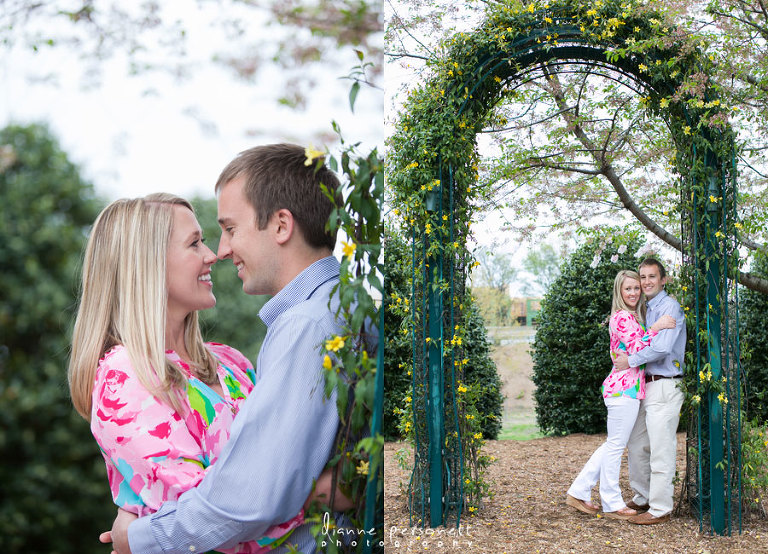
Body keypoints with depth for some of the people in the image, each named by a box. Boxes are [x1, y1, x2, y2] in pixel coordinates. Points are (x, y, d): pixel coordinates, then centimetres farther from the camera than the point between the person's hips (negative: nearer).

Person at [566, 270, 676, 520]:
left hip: (622, 388, 10)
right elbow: (637, 350, -20)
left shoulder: (632, 316, 19)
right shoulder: (623, 317, -12)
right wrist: (655, 328, -20)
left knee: (613, 445, 14)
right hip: (624, 388, -10)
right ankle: (612, 505, 8)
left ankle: (578, 492, 19)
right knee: (616, 445, -1)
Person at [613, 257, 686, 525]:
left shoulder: (669, 307, -11)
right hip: (646, 386, 9)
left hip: (664, 387, -9)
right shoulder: (646, 310, 17)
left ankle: (660, 508, 2)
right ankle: (643, 498, 27)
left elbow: (662, 348, -23)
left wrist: (631, 360, -14)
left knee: (661, 451, -5)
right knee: (637, 447, 14)